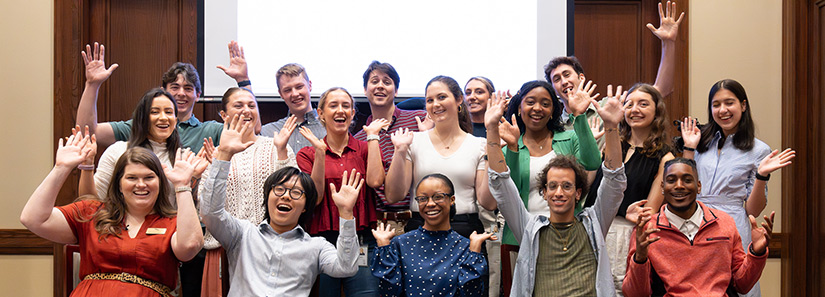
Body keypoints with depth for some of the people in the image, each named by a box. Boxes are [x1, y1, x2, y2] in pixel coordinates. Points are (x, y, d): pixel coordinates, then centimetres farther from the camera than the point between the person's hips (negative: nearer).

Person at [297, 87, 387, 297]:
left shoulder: (365, 149, 11)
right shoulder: (307, 154, 8)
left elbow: (375, 181, -9)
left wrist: (372, 136, -3)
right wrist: (320, 152, -10)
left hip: (362, 242, 0)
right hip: (322, 239, 0)